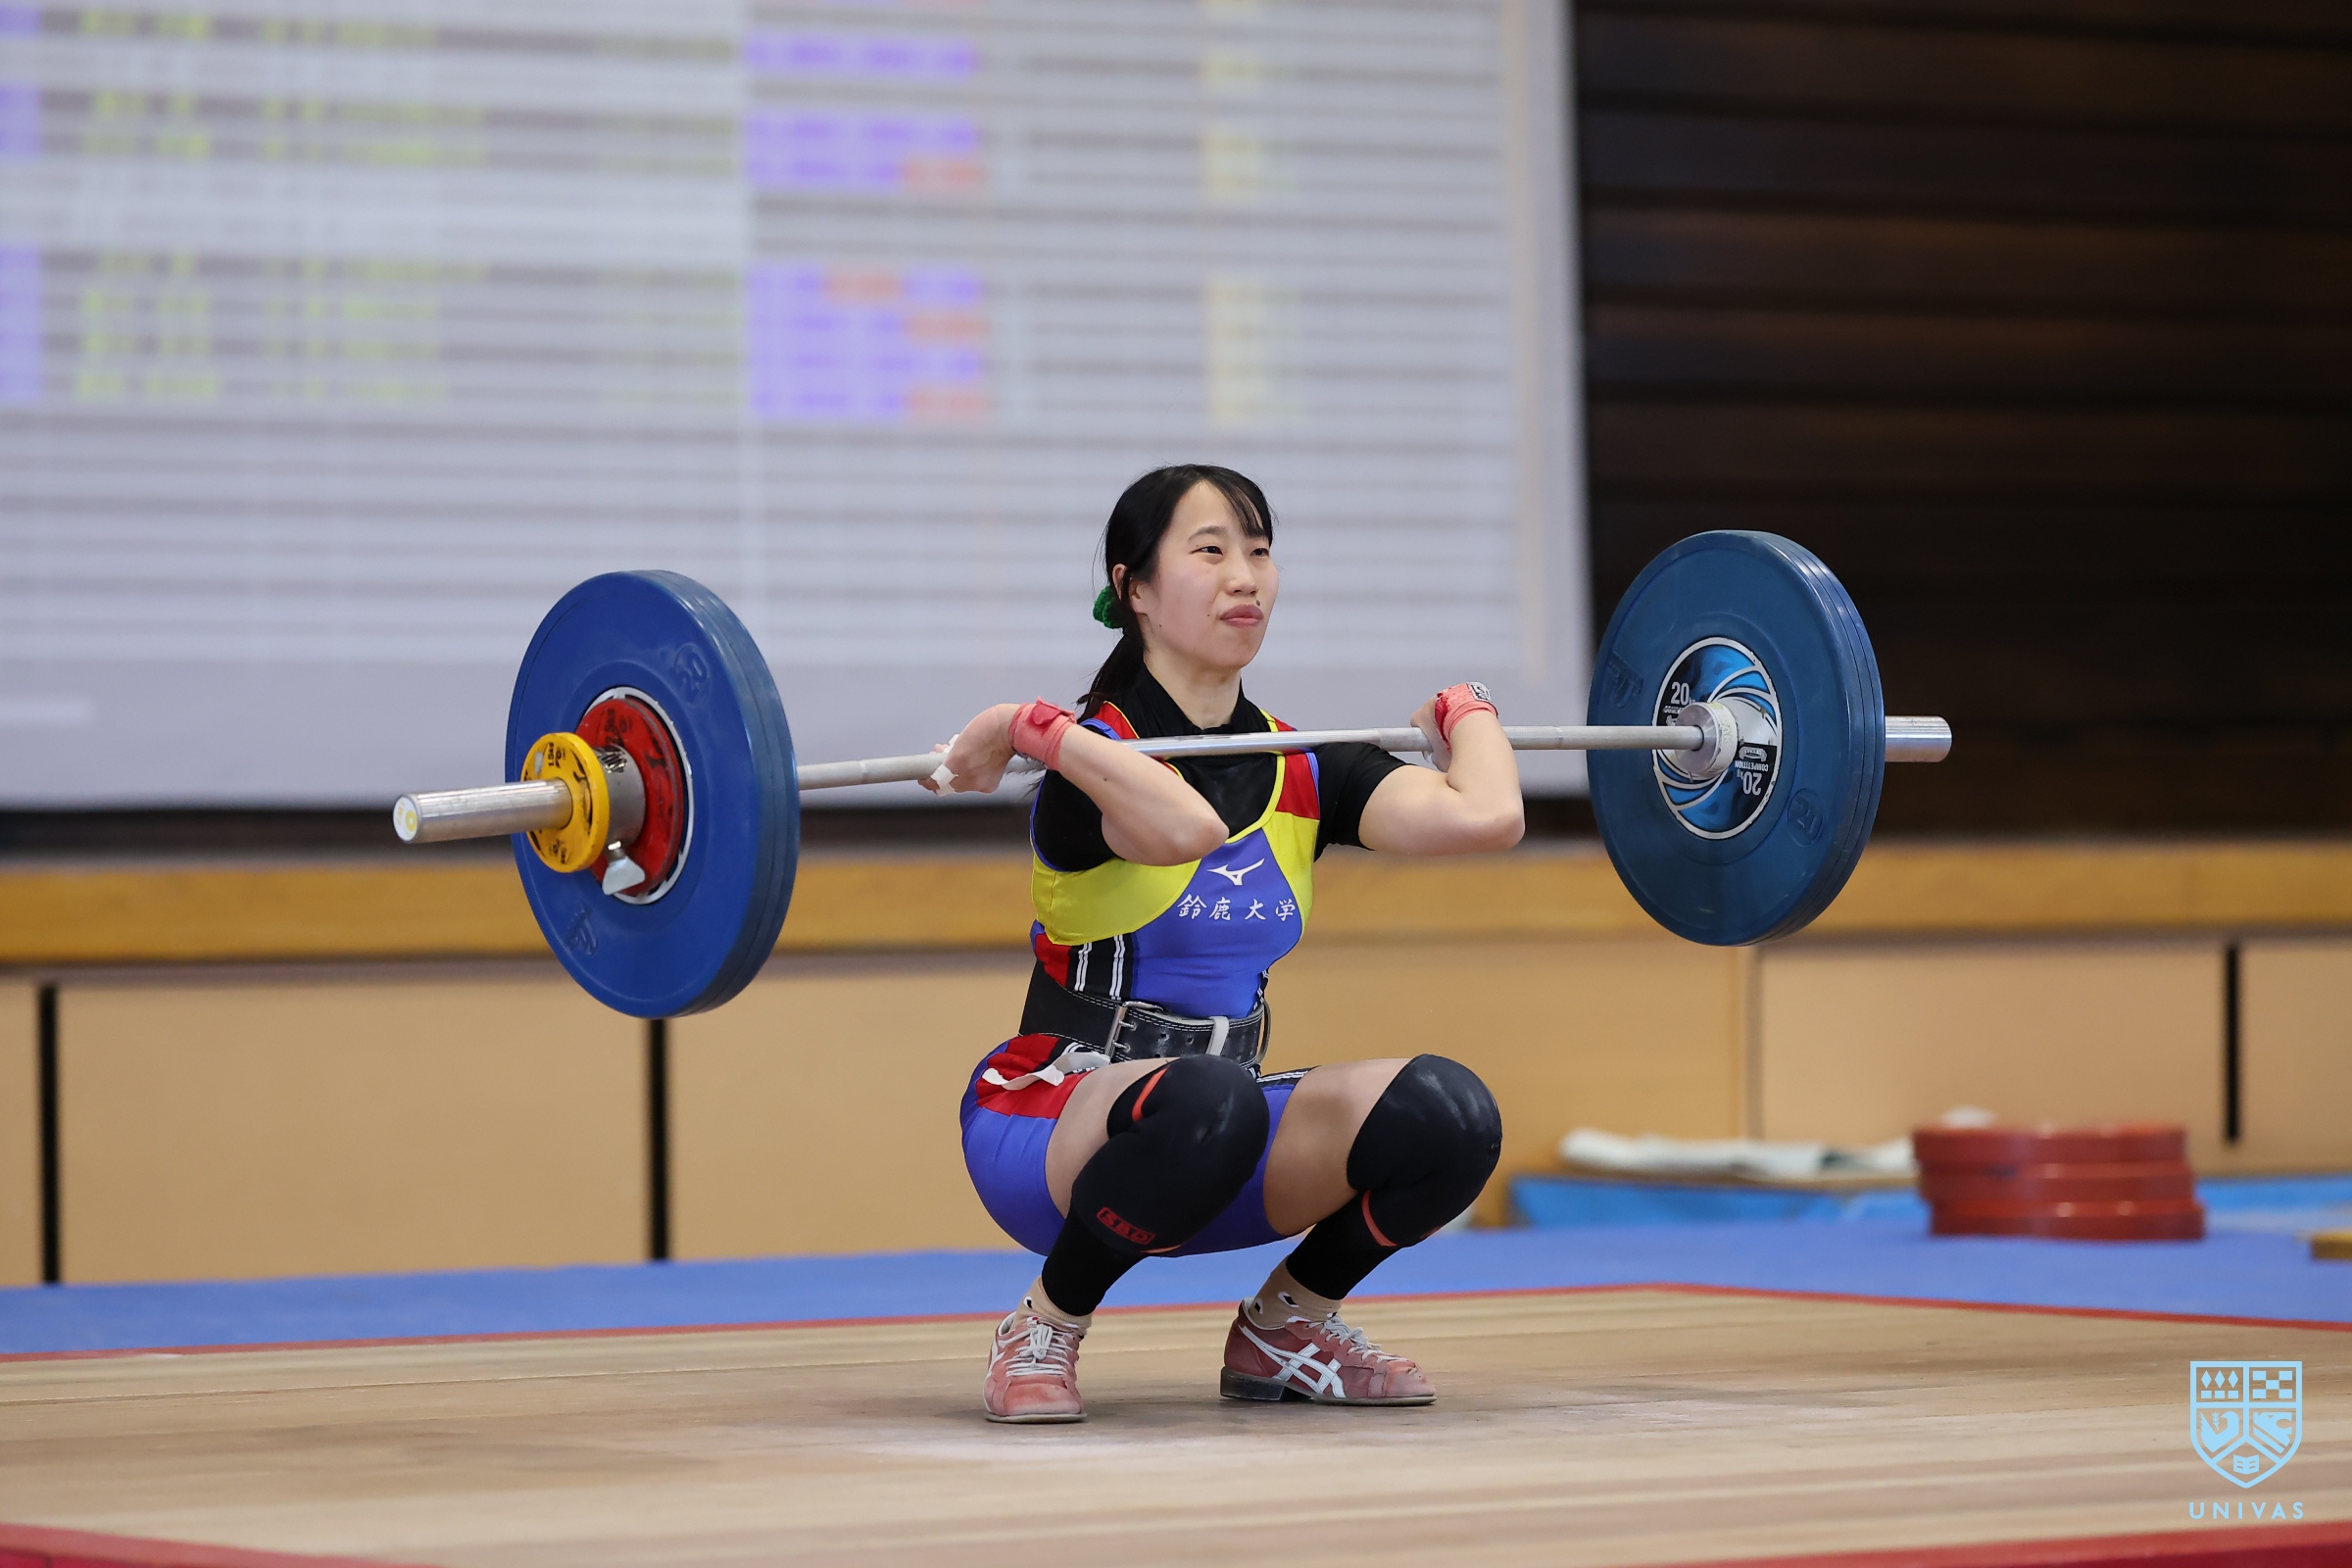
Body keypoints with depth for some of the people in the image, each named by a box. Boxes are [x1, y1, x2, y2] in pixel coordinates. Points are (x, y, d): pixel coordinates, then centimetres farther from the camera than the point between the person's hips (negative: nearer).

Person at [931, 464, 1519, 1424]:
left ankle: (1283, 1327, 6)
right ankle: (1041, 1335, -13)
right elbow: (1185, 826, -40)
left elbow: (1486, 815, -13)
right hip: (1051, 1127, -5)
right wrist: (1031, 729, -30)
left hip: (1220, 1112, 5)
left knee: (1444, 1113, -21)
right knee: (1203, 1101, -41)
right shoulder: (1096, 755, -14)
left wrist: (1468, 715, 7)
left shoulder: (1300, 771, 4)